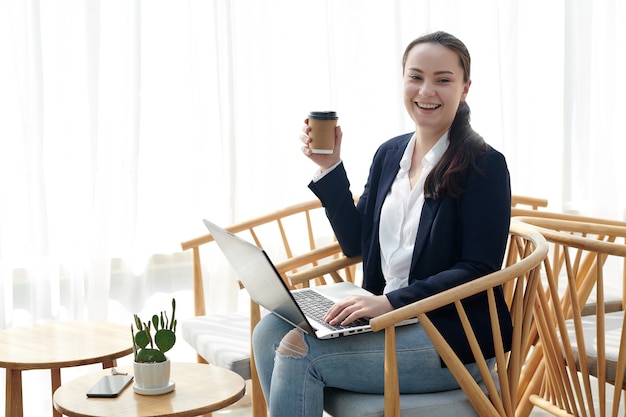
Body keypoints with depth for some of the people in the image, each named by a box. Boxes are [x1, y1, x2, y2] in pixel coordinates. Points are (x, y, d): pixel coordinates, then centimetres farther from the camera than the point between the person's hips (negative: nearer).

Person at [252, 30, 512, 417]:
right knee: (270, 331, -9)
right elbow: (357, 244, 14)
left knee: (298, 350, -20)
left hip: (451, 334, -7)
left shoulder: (485, 166, -10)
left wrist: (391, 301, -24)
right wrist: (329, 167, 4)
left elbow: (479, 270, -15)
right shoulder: (390, 153, 10)